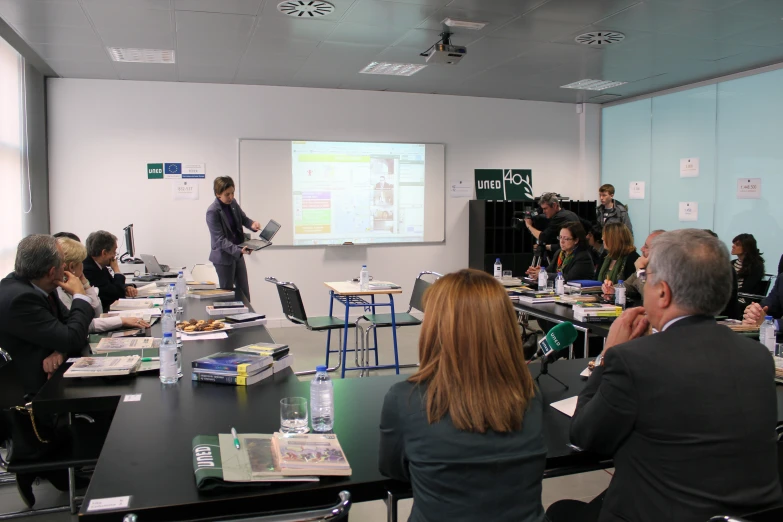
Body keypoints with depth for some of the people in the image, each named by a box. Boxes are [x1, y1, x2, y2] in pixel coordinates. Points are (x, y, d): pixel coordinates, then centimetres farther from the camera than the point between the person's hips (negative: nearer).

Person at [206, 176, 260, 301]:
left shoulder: (233, 203, -1)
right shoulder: (213, 212, -22)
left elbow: (243, 218, 14)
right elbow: (220, 240, -24)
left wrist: (252, 224, -10)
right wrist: (239, 250, -37)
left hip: (237, 254, 7)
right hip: (224, 257, -7)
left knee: (244, 294, 14)